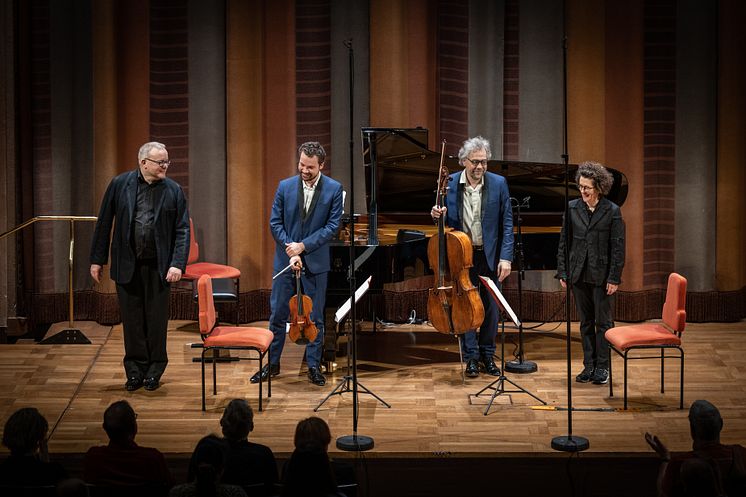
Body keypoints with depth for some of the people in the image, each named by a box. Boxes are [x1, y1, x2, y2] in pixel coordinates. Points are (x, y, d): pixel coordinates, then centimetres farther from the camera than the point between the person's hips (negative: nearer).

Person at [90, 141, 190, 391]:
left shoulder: (173, 190, -1)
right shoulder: (119, 185, -1)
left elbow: (182, 230, -2)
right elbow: (104, 223, 3)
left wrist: (177, 264, -12)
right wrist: (97, 259, 2)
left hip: (158, 266, 0)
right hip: (127, 265, 0)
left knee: (157, 319, 7)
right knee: (132, 319, 8)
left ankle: (154, 370, 21)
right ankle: (135, 370, 21)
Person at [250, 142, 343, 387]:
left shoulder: (334, 189, -5)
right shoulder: (285, 187, 0)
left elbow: (332, 226, -8)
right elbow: (275, 223, 0)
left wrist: (303, 246, -15)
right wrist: (290, 250, -12)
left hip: (315, 262, -1)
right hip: (285, 260, 1)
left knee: (315, 317, 7)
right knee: (277, 314, 7)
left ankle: (314, 366, 17)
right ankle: (272, 363, 19)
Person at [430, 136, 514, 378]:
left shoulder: (498, 184, -5)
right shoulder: (449, 183, -3)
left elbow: (507, 224, -4)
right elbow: (446, 220, 9)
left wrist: (505, 257, -11)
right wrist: (437, 215, -16)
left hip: (490, 256, 0)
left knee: (491, 308, 8)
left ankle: (488, 355, 23)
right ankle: (471, 357, 13)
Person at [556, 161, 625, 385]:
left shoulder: (612, 211, -6)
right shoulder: (572, 208, 3)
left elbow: (618, 248, -5)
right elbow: (563, 242, 7)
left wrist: (614, 278, -9)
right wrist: (562, 273, 3)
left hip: (602, 275, -3)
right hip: (579, 274, 3)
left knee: (603, 322, 4)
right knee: (586, 322, 11)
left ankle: (602, 367, 13)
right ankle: (589, 366, 19)